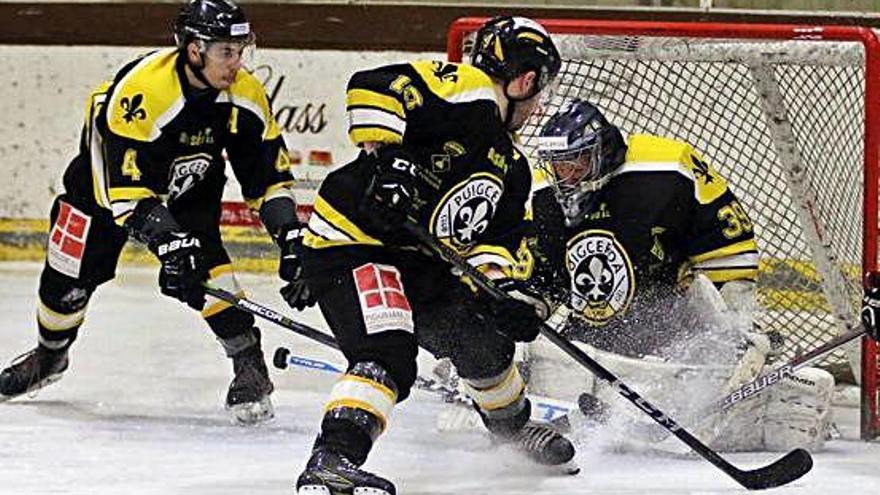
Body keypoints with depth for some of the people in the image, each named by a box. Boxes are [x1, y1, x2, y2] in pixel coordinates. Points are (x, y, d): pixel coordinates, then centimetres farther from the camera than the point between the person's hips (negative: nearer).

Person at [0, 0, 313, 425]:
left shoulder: (245, 96, -22)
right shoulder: (140, 90, -39)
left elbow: (269, 174, -11)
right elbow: (125, 186, -39)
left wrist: (291, 239, -21)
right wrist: (168, 242, -45)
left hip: (190, 185, 3)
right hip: (107, 173, -2)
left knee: (206, 263, -21)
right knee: (70, 273, 3)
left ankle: (250, 368, -12)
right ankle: (49, 357, 32)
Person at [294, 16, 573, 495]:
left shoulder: (511, 168, 16)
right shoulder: (464, 91, -13)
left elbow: (501, 239, 11)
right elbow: (372, 88, -25)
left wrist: (505, 287, -9)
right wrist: (384, 159, -32)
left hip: (417, 262, 9)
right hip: (350, 244, -9)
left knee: (481, 335, 15)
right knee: (388, 356, -27)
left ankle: (512, 425, 41)